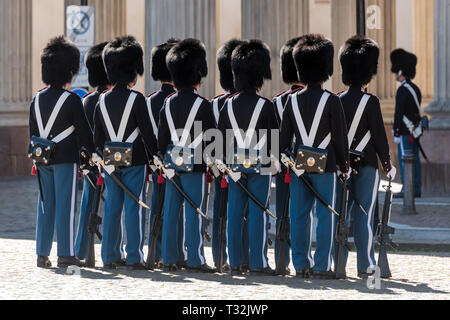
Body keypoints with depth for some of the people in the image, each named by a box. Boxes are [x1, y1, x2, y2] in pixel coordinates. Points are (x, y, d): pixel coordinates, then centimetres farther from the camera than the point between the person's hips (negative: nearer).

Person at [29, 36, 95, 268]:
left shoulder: (37, 100, 8)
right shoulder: (72, 100, -10)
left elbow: (32, 133, 13)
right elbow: (84, 131, -9)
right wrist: (93, 152, 3)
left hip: (43, 160, 6)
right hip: (66, 160, -6)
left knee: (46, 205, 9)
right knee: (66, 205, -3)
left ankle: (42, 254, 10)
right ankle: (65, 254, -3)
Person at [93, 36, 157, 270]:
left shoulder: (102, 101, 5)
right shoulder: (136, 99, -11)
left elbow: (97, 136, 9)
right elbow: (147, 132, -10)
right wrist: (155, 157, -1)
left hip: (110, 162, 5)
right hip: (135, 162, -5)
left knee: (112, 208, 8)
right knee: (134, 208, -1)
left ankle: (109, 256, 10)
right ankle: (134, 257, -2)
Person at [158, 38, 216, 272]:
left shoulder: (168, 104, 6)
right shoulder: (202, 105, -10)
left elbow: (161, 139, 9)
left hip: (172, 163, 5)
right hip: (194, 164, -5)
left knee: (171, 211, 7)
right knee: (195, 212, -2)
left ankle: (169, 258, 9)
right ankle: (195, 259, -3)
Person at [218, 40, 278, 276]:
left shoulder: (229, 105, 3)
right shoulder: (265, 106, -10)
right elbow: (275, 137, -7)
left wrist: (226, 163, 14)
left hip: (235, 164, 4)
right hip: (259, 165, -4)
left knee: (235, 214, 7)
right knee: (258, 213, -1)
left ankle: (234, 263, 9)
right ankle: (258, 263, 1)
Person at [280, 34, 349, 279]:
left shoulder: (293, 100, 3)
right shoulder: (331, 101, -8)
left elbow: (284, 137, 5)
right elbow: (340, 136, -6)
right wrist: (344, 163, 6)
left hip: (299, 165, 4)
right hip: (325, 166, -4)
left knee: (300, 216, 7)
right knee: (325, 215, 1)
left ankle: (301, 264, 9)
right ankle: (322, 265, -1)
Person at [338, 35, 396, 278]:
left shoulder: (337, 101, 4)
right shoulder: (370, 102, -10)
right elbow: (379, 136, -9)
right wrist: (388, 165, 1)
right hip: (366, 166, -4)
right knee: (364, 215, -3)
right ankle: (366, 265, -3)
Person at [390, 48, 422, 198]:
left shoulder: (403, 90, -15)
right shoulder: (415, 88, 15)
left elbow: (399, 113, -18)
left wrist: (396, 134, -16)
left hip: (405, 131, -9)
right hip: (414, 130, 9)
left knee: (404, 160, -7)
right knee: (414, 160, 9)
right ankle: (416, 190, 11)